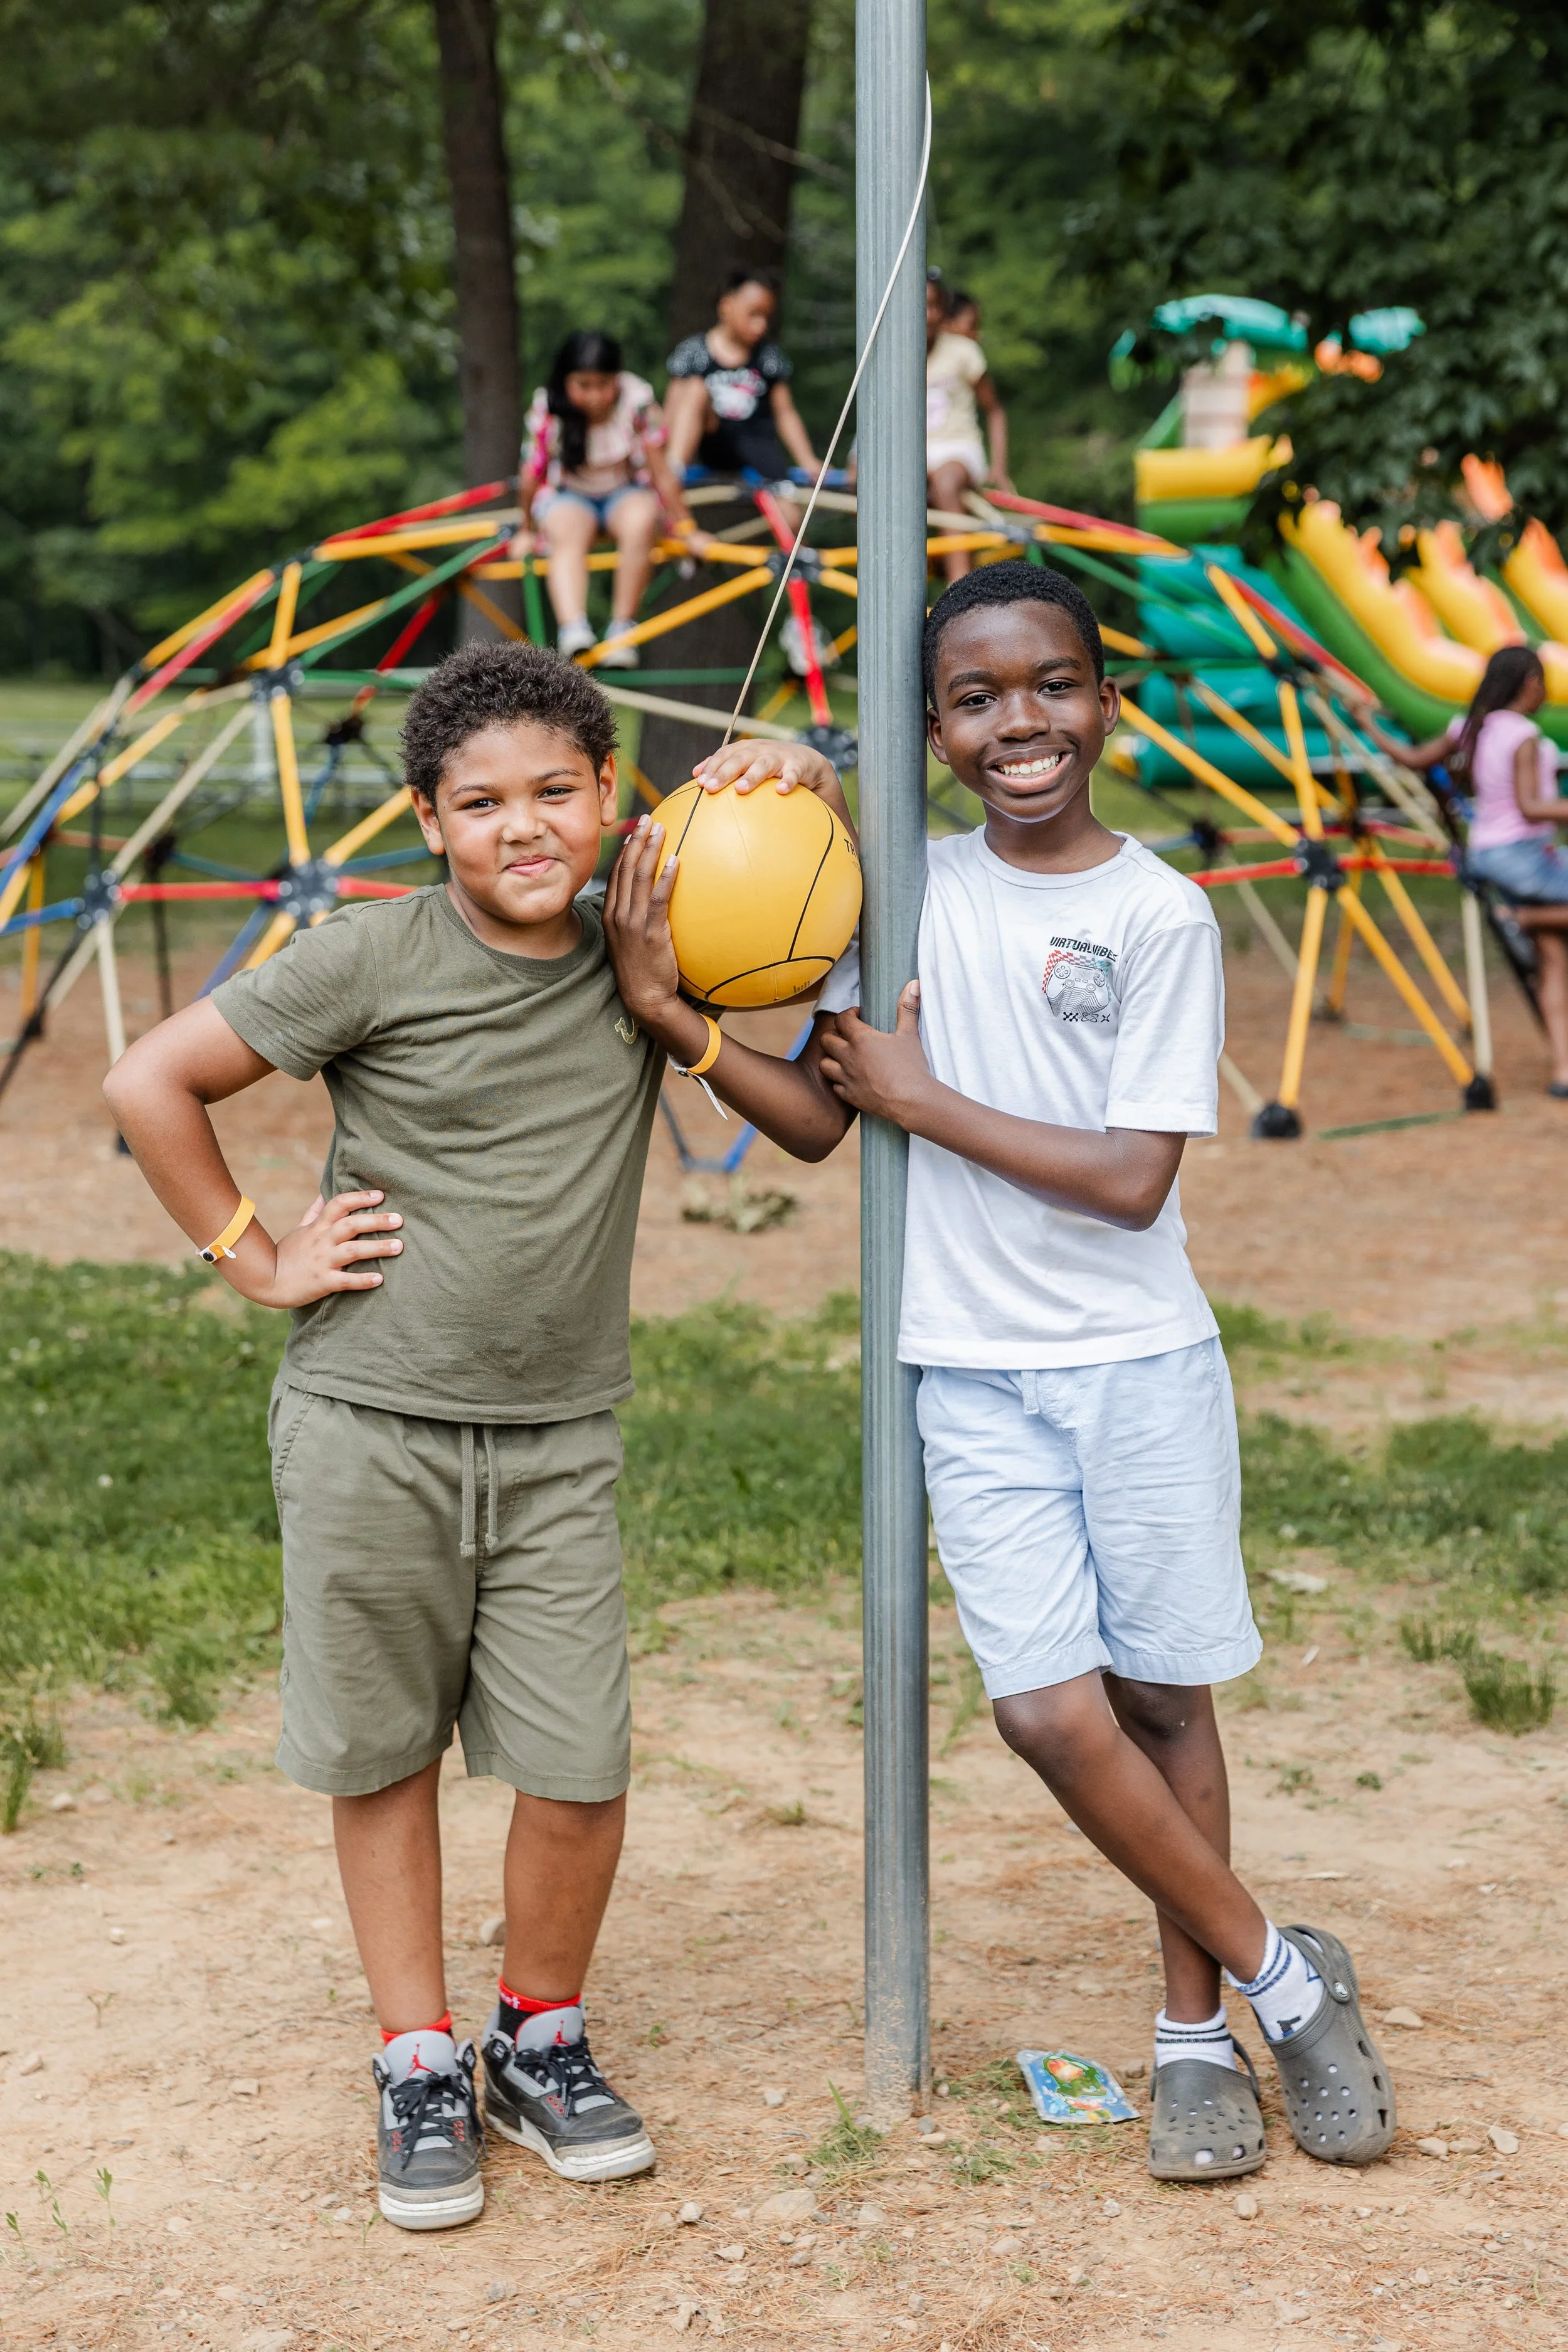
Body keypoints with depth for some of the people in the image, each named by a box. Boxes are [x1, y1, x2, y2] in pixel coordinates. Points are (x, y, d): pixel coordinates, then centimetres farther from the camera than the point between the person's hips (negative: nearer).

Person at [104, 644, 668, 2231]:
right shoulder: (378, 957, -10)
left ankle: (542, 2041, 23)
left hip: (558, 1440, 2)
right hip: (371, 1424, -2)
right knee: (385, 1752, 8)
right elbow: (151, 1082, -5)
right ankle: (420, 2067, 25)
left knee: (580, 1771, -2)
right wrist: (259, 1264, -5)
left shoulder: (635, 960, 1)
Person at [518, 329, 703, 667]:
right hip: (568, 495, 0)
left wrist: (686, 530, -7)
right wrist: (526, 530, 1)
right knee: (568, 535, -35)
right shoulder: (547, 408, -20)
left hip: (625, 492, 0)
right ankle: (573, 628, -57)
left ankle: (622, 629, -29)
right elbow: (531, 475, -8)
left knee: (641, 523, -35)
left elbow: (661, 472, -13)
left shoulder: (637, 400, -20)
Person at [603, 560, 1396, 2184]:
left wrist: (919, 1097, -10)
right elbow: (816, 1121, 4)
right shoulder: (911, 890, 3)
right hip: (972, 1377, 2)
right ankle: (1282, 1978, 10)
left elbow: (1132, 1180, -14)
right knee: (1048, 1709, -8)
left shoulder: (1159, 916, -8)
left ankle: (1193, 2029, 25)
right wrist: (670, 1014, -10)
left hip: (1140, 1362, -2)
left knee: (1166, 1694, 7)